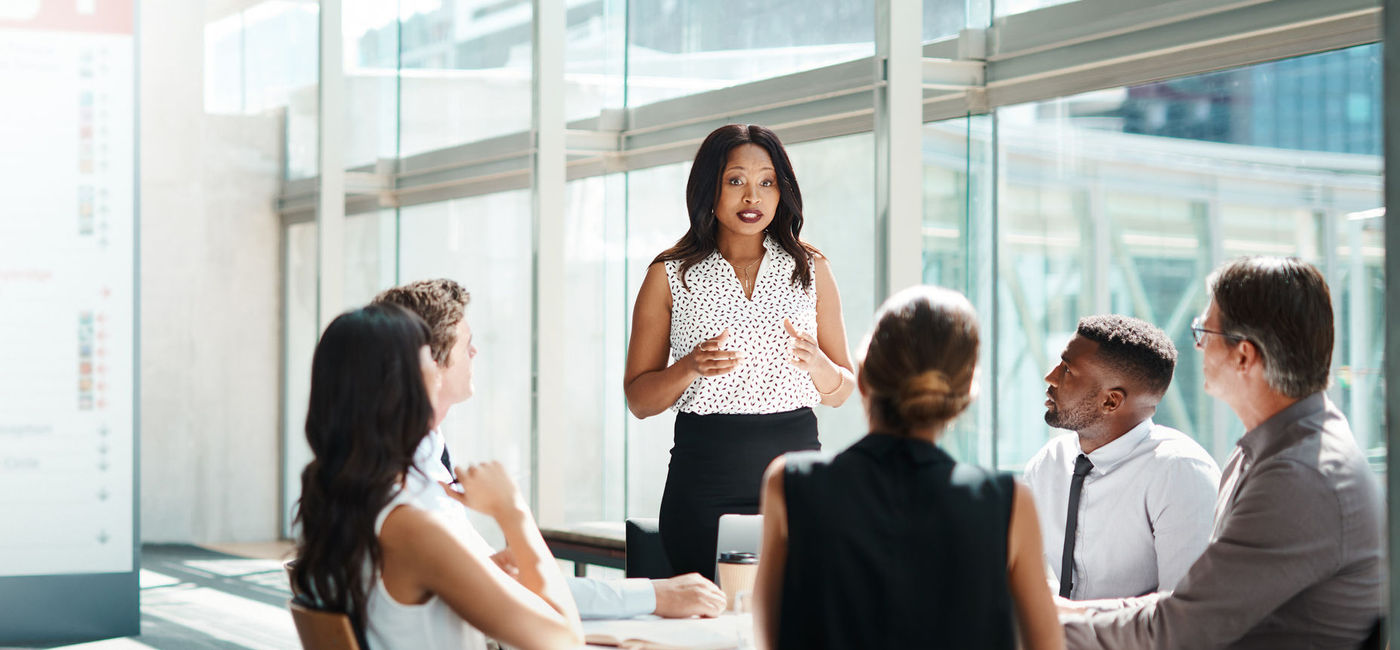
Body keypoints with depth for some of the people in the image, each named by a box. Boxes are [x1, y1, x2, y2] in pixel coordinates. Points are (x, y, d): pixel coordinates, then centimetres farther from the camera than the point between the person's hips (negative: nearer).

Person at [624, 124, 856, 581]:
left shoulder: (811, 270, 10)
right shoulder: (670, 275, 5)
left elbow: (841, 392, 13)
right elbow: (639, 399, 5)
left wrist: (817, 364, -9)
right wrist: (690, 368, -13)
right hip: (704, 483, -1)